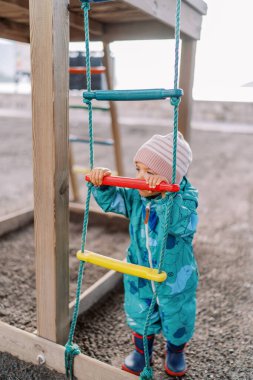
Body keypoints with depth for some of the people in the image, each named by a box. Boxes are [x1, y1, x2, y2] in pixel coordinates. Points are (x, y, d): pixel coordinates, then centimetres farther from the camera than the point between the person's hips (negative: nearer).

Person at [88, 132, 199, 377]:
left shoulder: (185, 198, -26)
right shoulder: (135, 195, -10)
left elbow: (181, 223, -43)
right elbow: (111, 201, -7)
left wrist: (165, 195, -55)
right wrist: (101, 184, -26)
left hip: (175, 276, -3)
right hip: (139, 274, 4)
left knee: (177, 319, 21)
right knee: (138, 316, 22)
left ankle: (175, 352, 52)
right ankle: (141, 350, 51)